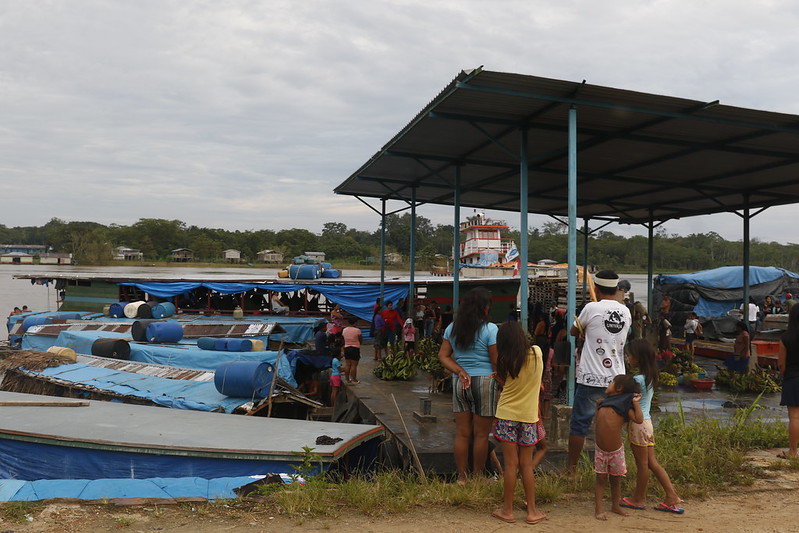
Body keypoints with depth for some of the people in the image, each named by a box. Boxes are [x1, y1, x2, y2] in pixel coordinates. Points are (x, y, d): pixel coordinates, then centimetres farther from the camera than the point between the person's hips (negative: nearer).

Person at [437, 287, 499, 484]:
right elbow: (496, 362, -10)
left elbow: (443, 355, 4)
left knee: (462, 433, 10)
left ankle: (461, 477, 16)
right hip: (484, 382, -5)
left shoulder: (452, 328, 7)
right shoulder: (490, 329, -9)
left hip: (460, 383, 5)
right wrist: (502, 386, 0)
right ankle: (477, 478, 15)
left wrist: (460, 371, -5)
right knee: (481, 434, 6)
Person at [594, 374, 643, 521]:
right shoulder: (605, 401, 9)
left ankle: (615, 506, 27)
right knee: (601, 479, 6)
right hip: (600, 450, 4)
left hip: (616, 451, -4)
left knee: (615, 480, 12)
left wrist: (635, 402, -19)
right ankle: (599, 509, 9)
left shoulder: (624, 403, -8)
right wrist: (598, 405, 18)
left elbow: (638, 419, -21)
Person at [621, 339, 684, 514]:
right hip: (646, 421, 9)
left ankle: (638, 499, 20)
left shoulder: (637, 379, -20)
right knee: (652, 462, 14)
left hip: (638, 423, -9)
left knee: (642, 463, 5)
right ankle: (672, 497, 15)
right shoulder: (650, 377, 8)